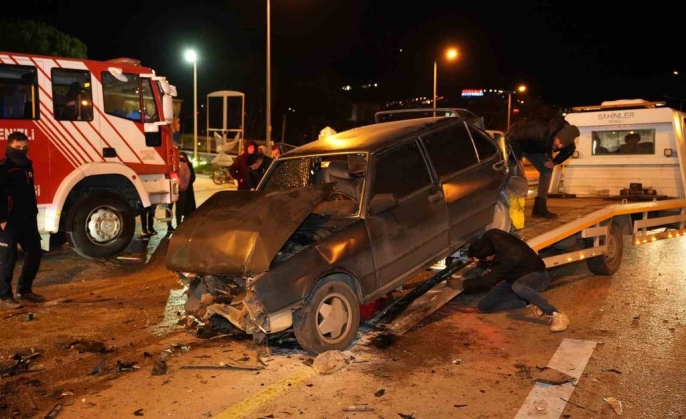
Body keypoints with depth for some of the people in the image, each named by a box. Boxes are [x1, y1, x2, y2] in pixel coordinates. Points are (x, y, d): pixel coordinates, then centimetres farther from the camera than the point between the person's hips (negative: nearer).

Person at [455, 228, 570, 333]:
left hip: (536, 275, -7)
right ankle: (529, 301, -3)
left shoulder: (509, 258, -39)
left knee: (517, 287, -43)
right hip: (513, 276, 7)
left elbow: (488, 280, -26)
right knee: (484, 306, -9)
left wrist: (463, 284, -15)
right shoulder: (490, 236, -23)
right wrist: (475, 272, -2)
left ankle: (556, 315, -30)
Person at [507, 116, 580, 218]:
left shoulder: (565, 137, -22)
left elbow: (570, 150, 2)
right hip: (516, 141, -7)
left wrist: (555, 161, -10)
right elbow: (514, 138, -38)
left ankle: (540, 208, 2)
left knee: (547, 170, -2)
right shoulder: (541, 131, -44)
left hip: (534, 147, 7)